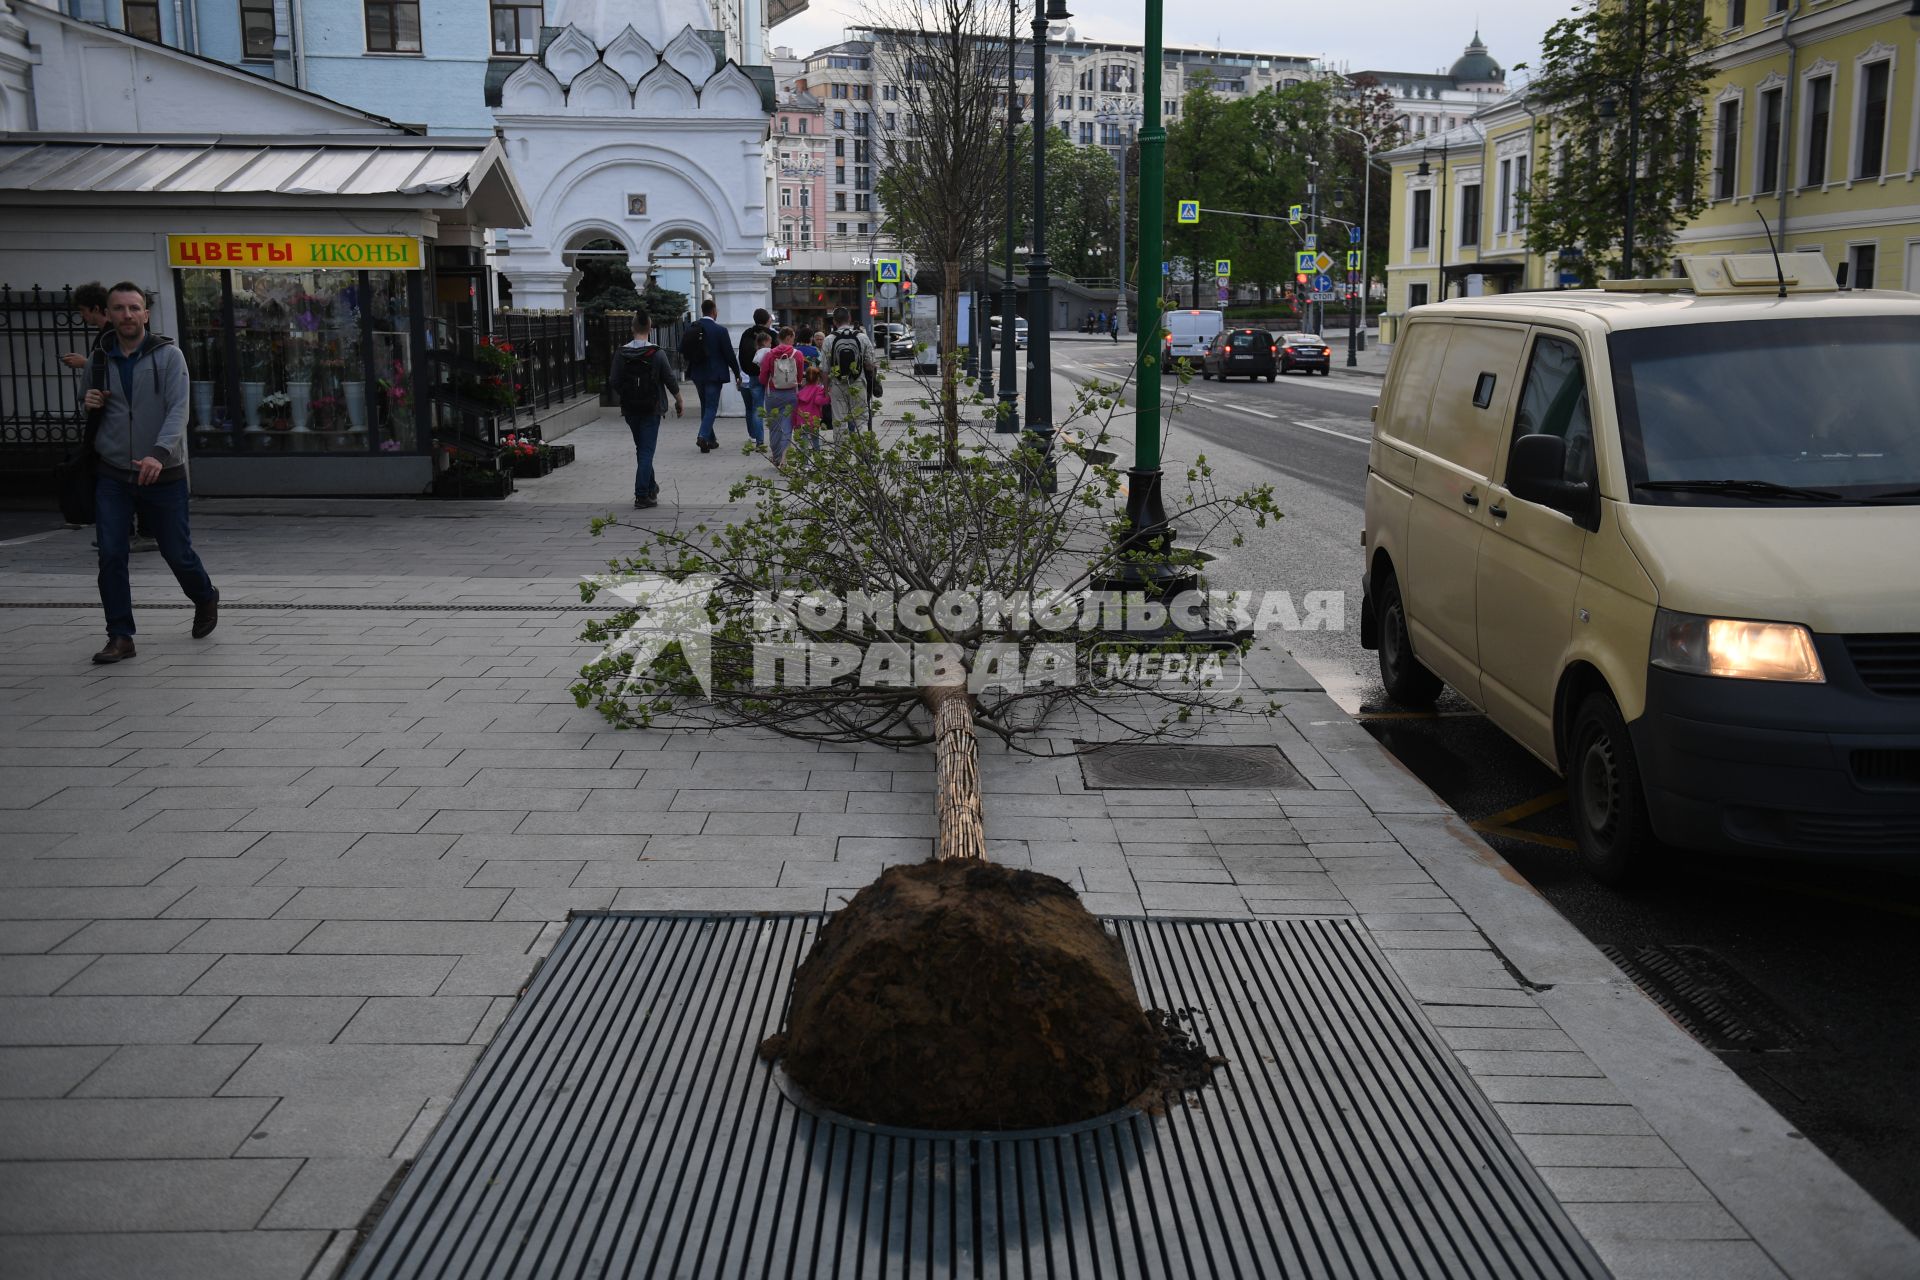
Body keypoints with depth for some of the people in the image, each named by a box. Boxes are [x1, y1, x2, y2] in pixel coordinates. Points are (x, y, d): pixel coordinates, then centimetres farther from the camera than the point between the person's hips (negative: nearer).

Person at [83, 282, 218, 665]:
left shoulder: (168, 355, -5)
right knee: (110, 556, -5)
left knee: (176, 551, 8)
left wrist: (159, 453, -32)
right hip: (112, 475, 3)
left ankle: (205, 598, 38)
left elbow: (178, 410, -16)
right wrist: (90, 403, -3)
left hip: (163, 474, -3)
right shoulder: (102, 359, 8)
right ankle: (120, 636, 3)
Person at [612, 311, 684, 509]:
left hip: (630, 409, 3)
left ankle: (651, 488, 29)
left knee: (641, 449, 18)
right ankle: (642, 495, -7)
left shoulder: (621, 354, -4)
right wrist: (679, 402, 9)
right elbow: (671, 381, -7)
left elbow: (615, 383, -1)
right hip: (651, 409, -3)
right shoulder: (657, 354, -12)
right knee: (646, 451, -1)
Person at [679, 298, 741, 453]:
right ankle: (703, 437, -19)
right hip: (714, 374, -5)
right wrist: (737, 373, 0)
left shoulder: (691, 328, 0)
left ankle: (710, 440, 21)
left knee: (705, 406, 16)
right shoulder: (719, 330, -13)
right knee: (711, 407, -2)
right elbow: (729, 353, -10)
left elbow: (682, 349, 4)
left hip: (697, 373, 5)